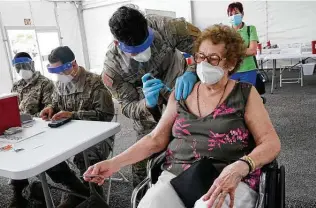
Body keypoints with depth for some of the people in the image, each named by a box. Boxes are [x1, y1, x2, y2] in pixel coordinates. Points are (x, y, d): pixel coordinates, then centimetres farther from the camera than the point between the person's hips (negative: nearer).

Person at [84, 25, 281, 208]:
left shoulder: (245, 94, 1)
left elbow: (271, 142, -5)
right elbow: (156, 139, 9)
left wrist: (238, 168, -25)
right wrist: (114, 163, -2)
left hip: (230, 183, -2)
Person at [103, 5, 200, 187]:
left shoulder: (163, 27, -36)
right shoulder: (112, 67, -32)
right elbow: (128, 107, -25)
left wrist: (191, 72, -48)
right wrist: (148, 104, -48)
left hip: (177, 82, 1)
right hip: (144, 101, 0)